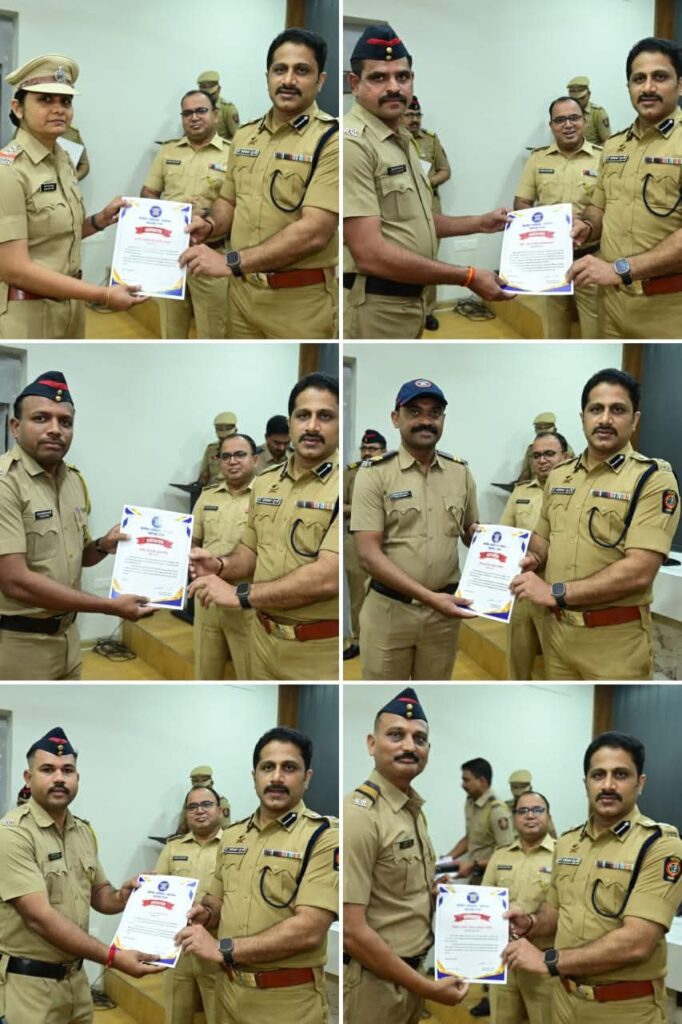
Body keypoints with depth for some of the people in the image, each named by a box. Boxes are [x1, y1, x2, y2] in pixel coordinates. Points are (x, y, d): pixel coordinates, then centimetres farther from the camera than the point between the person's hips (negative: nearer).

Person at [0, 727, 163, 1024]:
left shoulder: (84, 832, 8)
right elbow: (40, 917, -24)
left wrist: (122, 897, -6)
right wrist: (113, 957, -27)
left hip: (75, 978, 7)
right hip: (26, 983, -7)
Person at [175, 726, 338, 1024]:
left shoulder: (324, 836, -13)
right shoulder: (232, 835, 9)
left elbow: (309, 929, -22)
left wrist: (223, 948, -21)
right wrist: (205, 914, -4)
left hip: (287, 999, -6)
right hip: (229, 990, 6)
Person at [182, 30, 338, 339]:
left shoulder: (331, 139, -13)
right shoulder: (244, 136, 9)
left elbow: (314, 231, -22)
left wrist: (230, 261, -23)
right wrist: (209, 225, -4)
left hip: (300, 299, -6)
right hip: (242, 290, 6)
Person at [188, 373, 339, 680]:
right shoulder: (264, 483, 8)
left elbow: (327, 577, -24)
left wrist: (240, 595, -21)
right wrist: (220, 565, -4)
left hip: (321, 652, -6)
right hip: (265, 641, 6)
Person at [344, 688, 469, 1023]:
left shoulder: (414, 809, 9)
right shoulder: (360, 815, -20)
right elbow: (351, 930, -24)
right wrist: (427, 987, -18)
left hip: (409, 974, 9)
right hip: (371, 983, -9)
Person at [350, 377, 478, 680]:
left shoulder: (460, 472, 6)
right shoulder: (375, 473, -8)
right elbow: (369, 554, -15)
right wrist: (429, 596, -24)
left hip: (444, 611, 4)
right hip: (389, 609, -4)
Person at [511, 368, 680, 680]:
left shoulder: (653, 478, -11)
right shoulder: (558, 475, 9)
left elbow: (639, 571, -20)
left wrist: (556, 592, -19)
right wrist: (533, 560, -2)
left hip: (615, 639, -5)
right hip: (556, 628, 5)